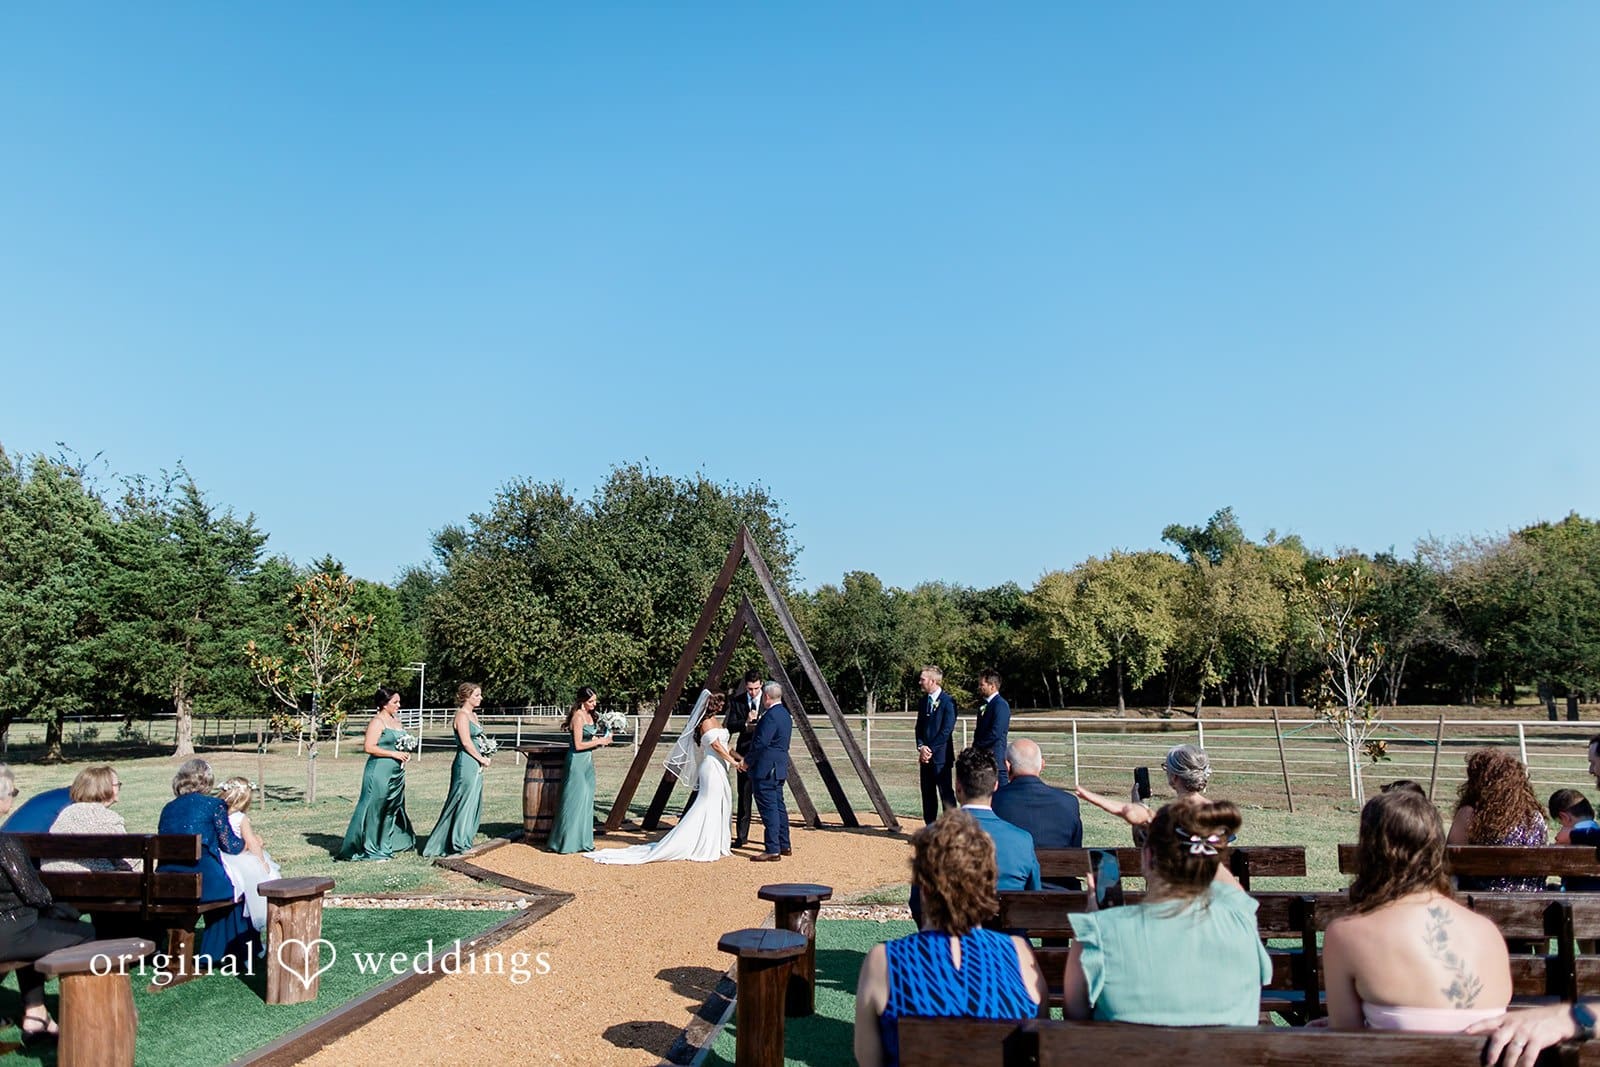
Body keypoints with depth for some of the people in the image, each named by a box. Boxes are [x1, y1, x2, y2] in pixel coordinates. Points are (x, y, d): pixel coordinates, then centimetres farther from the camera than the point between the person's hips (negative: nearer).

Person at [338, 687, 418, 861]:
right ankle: (371, 848, 7)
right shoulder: (378, 721, -12)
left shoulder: (395, 720, 14)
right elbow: (369, 747, -19)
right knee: (375, 808, -1)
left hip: (396, 774, 9)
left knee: (392, 808, 15)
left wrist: (404, 754, 7)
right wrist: (393, 754, -19)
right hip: (380, 772, -9)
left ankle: (387, 843, 27)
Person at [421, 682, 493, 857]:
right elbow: (466, 742, -17)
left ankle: (463, 842, 22)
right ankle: (458, 844, 6)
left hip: (475, 765, 9)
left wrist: (484, 758, 5)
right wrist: (482, 759, -9)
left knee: (473, 804, 13)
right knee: (463, 803, -2)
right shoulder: (462, 715, -12)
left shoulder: (473, 715, 15)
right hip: (465, 764, -9)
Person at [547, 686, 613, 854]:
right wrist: (599, 741, -11)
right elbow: (578, 745, -18)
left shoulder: (589, 716, 11)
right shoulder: (578, 716, -15)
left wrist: (603, 738, 2)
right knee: (574, 801, -4)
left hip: (588, 762, 9)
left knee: (586, 801, 11)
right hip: (577, 761, -9)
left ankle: (582, 841, 17)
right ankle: (566, 842, 4)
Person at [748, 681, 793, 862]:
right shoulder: (784, 714, 14)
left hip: (766, 769, -10)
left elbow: (761, 743, -23)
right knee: (778, 806, 16)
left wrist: (748, 761, -10)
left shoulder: (771, 715, -18)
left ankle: (772, 850, -6)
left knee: (768, 809, -7)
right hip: (779, 768, 10)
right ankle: (784, 846, 24)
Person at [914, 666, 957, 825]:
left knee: (946, 794, -3)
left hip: (941, 756, -7)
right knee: (927, 794, 10)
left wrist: (930, 749, -13)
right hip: (926, 755, 7)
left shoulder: (947, 702, -11)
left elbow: (947, 730, -14)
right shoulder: (924, 700, 12)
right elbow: (919, 727, 13)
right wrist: (921, 746, -4)